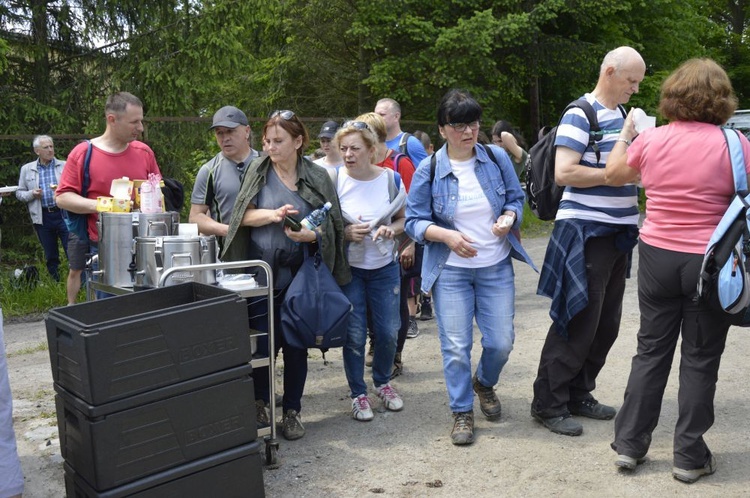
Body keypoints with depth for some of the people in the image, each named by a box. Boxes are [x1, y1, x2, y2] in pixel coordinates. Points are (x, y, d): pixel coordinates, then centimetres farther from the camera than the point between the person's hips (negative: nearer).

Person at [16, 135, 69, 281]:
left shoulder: (64, 166, 4)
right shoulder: (26, 169, 9)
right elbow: (19, 193, 12)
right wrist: (31, 194, -7)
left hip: (63, 214, -2)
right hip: (42, 218, 2)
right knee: (50, 256, 11)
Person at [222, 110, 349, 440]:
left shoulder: (317, 176, 2)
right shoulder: (259, 170, 3)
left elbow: (331, 225, 2)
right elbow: (244, 215, -1)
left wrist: (312, 235, -18)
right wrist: (273, 215, -19)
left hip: (301, 274, 0)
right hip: (263, 273, 0)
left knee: (296, 344, 8)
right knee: (265, 341, 3)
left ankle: (292, 411, 23)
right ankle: (259, 404, 25)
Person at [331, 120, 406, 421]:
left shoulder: (390, 179, -4)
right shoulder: (333, 181, -9)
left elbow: (403, 219, 7)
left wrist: (391, 230, -14)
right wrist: (346, 233, -20)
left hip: (384, 267, 2)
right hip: (348, 268, -2)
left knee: (388, 332, 7)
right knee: (354, 335, 2)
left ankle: (382, 381, 34)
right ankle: (358, 393, 21)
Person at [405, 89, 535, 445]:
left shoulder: (497, 158, 0)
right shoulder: (428, 171, -6)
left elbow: (516, 198, 10)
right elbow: (414, 221, -4)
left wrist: (509, 218, -13)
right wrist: (447, 236, -21)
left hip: (496, 267, 2)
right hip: (450, 271, -2)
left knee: (501, 342, 4)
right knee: (456, 346, -1)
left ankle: (484, 383, 37)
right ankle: (462, 412, 19)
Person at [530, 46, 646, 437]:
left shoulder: (621, 116, 17)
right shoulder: (580, 115, -10)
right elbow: (564, 173, -20)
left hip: (617, 233, 9)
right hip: (585, 232, -9)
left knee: (606, 323, 12)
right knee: (579, 323, -4)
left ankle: (579, 394, 25)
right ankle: (548, 404, 8)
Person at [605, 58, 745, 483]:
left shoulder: (651, 140, -2)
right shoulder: (734, 144, -10)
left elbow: (613, 174, 15)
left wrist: (626, 134, 28)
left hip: (657, 256, 3)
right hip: (709, 262, -3)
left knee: (652, 351, 15)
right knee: (700, 359, 9)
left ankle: (629, 443, 22)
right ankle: (690, 457, 19)